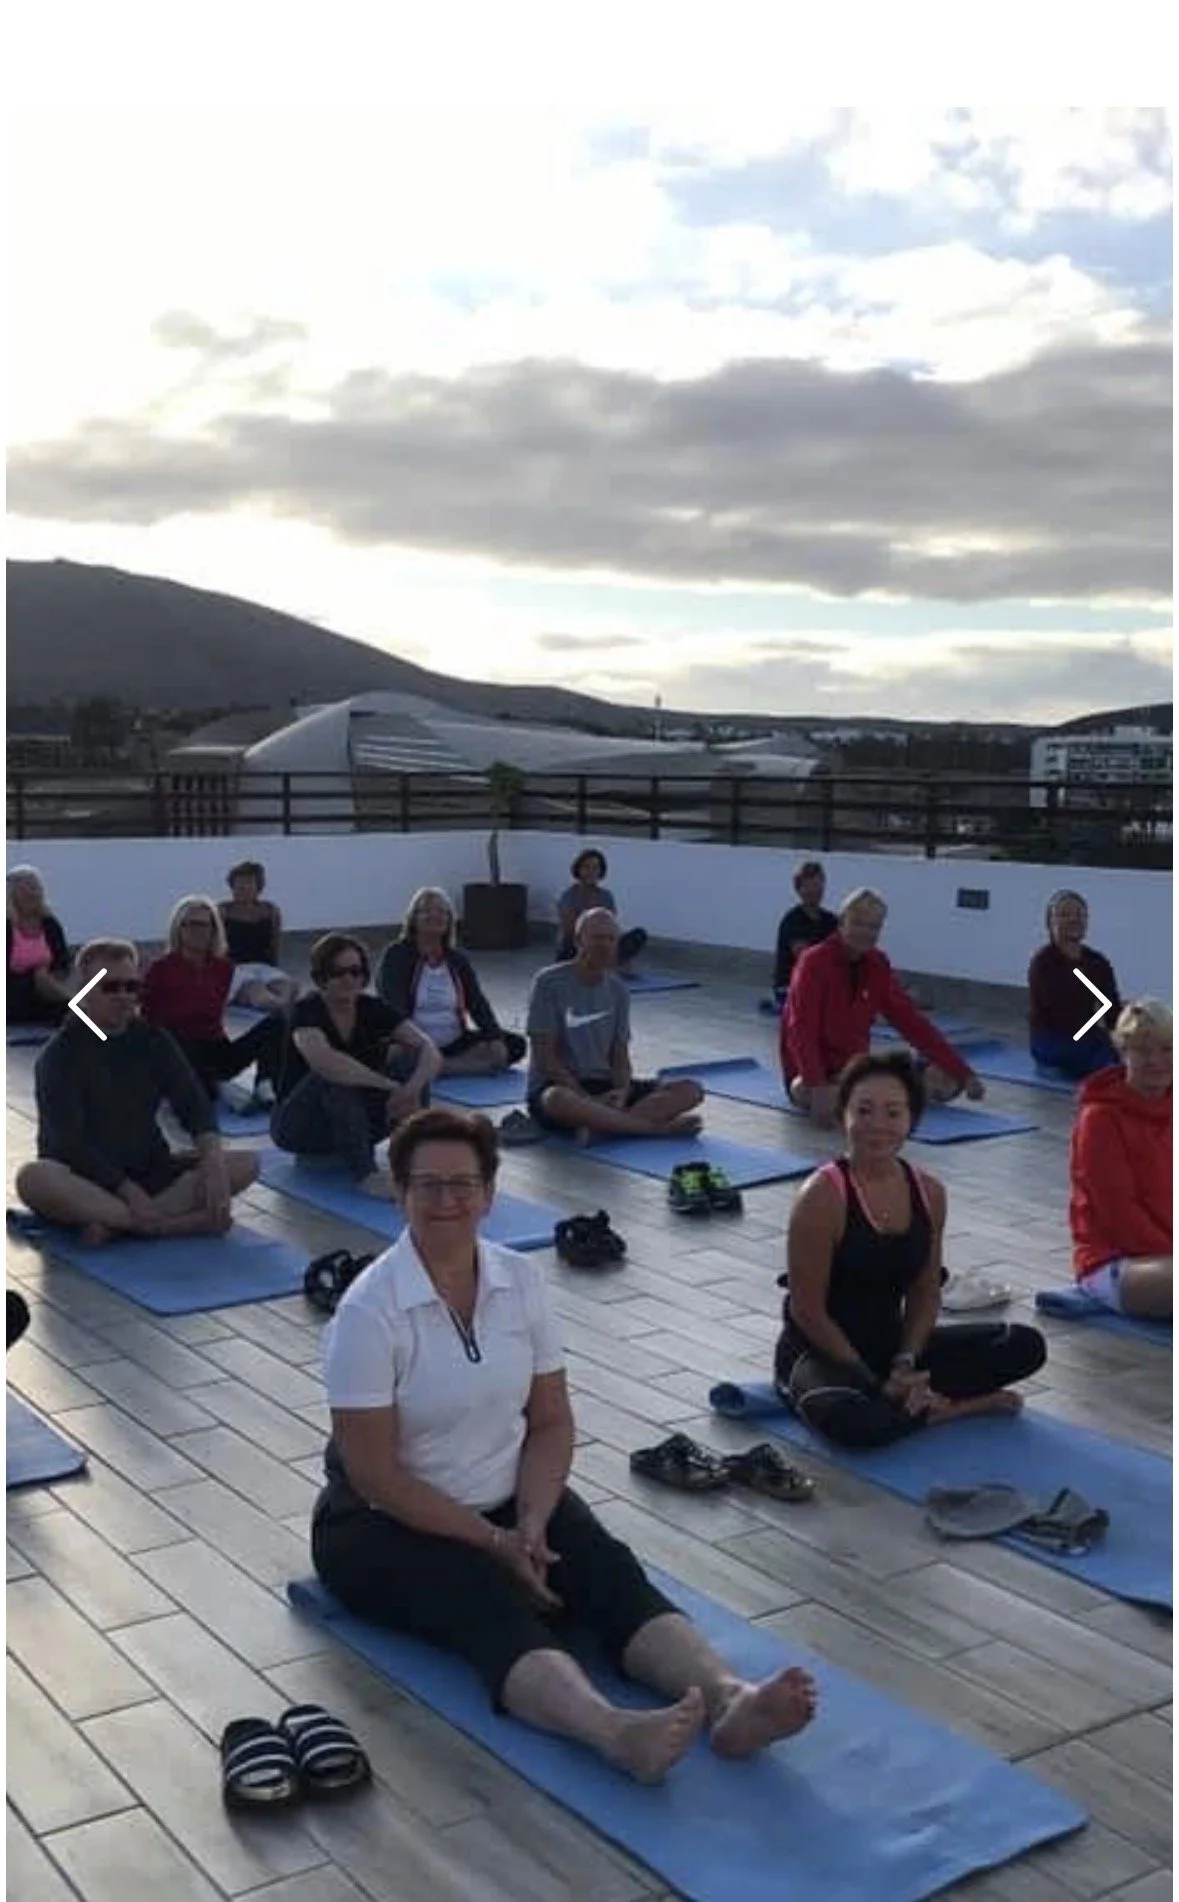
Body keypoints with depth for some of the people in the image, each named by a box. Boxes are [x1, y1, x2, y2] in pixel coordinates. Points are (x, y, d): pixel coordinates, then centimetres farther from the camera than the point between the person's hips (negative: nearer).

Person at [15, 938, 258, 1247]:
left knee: (244, 1164, -17)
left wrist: (213, 1158, -24)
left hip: (148, 1172, 4)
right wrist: (129, 1192, -27)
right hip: (84, 1178, -4)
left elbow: (194, 1105, -3)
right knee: (33, 1178, -38)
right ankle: (175, 1224, -37)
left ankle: (117, 1223, -30)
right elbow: (68, 1141, -17)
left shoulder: (152, 1040, 5)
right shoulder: (62, 1053, -9)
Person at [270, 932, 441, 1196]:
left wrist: (412, 1090, -39)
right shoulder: (307, 1012, -20)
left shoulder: (374, 1009, -6)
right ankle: (366, 1174, -36)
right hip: (297, 1124, -5)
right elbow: (324, 1061, -43)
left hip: (357, 1117, 5)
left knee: (412, 1058, -16)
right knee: (336, 1075, -36)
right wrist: (391, 1086, -42)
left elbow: (430, 1052, -18)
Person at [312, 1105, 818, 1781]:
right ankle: (616, 1731, -60)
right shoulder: (370, 1310, -19)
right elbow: (374, 1471, -19)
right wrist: (492, 1543, -20)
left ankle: (729, 1699, -46)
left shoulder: (523, 1279, -3)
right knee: (494, 1606, -34)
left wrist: (530, 1524, -15)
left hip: (507, 1501, 5)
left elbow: (552, 1422, 1)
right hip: (386, 1523, -5)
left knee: (610, 1571, -23)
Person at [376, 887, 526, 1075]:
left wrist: (495, 1038, -14)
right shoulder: (396, 955, 1)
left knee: (515, 1044, -15)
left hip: (455, 1045, 5)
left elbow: (477, 1004, 5)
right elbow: (394, 1009, -11)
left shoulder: (457, 959, 14)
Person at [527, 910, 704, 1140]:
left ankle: (601, 1124, -34)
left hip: (604, 1086, 6)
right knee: (558, 1100, -43)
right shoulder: (549, 982, -8)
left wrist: (623, 1091, -15)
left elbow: (620, 1054, 8)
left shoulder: (618, 990, 9)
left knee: (690, 1090, -13)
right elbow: (544, 1056, -12)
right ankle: (658, 1127, -30)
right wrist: (589, 1100, -20)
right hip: (557, 1085, -6)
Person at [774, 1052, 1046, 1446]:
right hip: (819, 1350, -6)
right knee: (854, 1420, -39)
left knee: (1025, 1346, -4)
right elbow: (808, 1311, -18)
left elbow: (925, 1292, 6)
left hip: (892, 1342, 6)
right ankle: (940, 1408, -9)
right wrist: (878, 1384, -19)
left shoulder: (929, 1193, -1)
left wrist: (905, 1365, -12)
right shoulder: (822, 1196, -21)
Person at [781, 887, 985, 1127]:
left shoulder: (878, 965, 3)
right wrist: (817, 1086, -42)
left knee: (946, 1080, -6)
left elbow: (912, 1021, 3)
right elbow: (801, 1033, -26)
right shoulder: (814, 963, -16)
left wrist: (963, 1072, -4)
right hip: (812, 1072, -6)